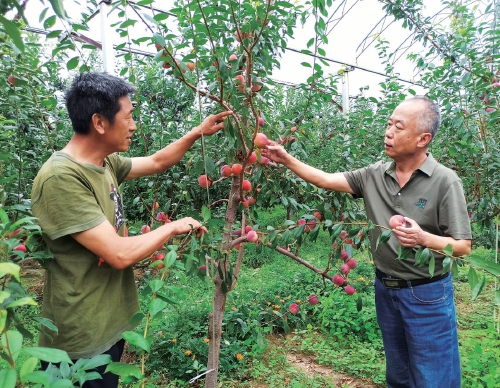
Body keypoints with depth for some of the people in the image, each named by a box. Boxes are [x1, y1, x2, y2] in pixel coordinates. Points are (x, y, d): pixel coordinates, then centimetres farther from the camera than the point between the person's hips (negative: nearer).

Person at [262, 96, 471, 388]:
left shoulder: (445, 181, -15)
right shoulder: (375, 175, -2)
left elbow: (463, 247, -13)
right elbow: (325, 180, 0)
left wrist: (423, 238, -32)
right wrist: (287, 160, -8)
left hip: (427, 295, -4)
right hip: (385, 290, 5)